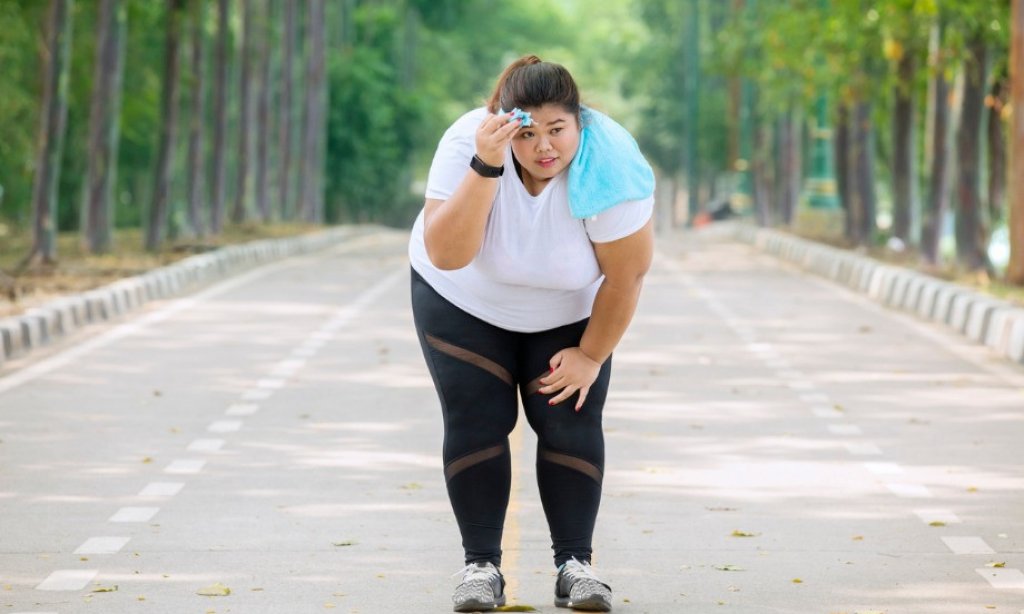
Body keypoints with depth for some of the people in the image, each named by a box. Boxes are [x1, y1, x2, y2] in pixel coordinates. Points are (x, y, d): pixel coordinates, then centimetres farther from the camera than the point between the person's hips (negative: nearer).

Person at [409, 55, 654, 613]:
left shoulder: (609, 163, -33)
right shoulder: (467, 142, -32)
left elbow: (625, 275, -22)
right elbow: (445, 255, -40)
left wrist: (590, 356, -13)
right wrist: (486, 166, -50)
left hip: (569, 310, 0)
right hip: (463, 301, 0)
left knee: (571, 423, -8)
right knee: (476, 422, -8)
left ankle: (575, 565, 1)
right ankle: (481, 566, -1)